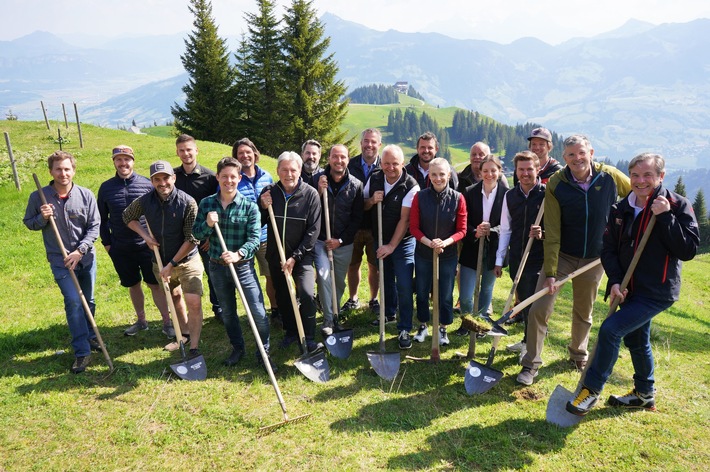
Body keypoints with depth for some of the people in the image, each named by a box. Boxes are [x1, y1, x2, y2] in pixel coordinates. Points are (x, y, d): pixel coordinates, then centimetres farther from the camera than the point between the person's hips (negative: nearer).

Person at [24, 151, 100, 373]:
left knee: (88, 301, 15)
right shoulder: (38, 197, -9)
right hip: (60, 261, -2)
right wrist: (42, 218, -17)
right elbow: (29, 223, 5)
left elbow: (94, 226, -6)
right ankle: (82, 352, -4)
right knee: (73, 302, -12)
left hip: (86, 257, 2)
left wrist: (80, 251, -15)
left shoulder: (86, 195, -9)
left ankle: (89, 336, 38)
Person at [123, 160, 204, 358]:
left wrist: (171, 265, -18)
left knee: (194, 303, -15)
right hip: (161, 261, 5)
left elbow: (192, 239, -20)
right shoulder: (144, 201, -8)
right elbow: (128, 217, 13)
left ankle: (194, 348, -5)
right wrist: (144, 235, -5)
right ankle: (185, 334, 42)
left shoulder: (187, 202, -20)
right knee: (174, 297, 22)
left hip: (187, 260, -5)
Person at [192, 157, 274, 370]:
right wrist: (208, 225, -19)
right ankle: (237, 348, 37)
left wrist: (238, 254, -33)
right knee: (227, 313, 17)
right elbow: (196, 234, 2)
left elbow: (255, 238, -15)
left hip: (243, 266, -3)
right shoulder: (206, 204, 0)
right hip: (217, 267, 3)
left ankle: (264, 352, 17)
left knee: (258, 313, -4)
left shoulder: (250, 206, -9)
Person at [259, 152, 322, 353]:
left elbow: (313, 230, -11)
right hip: (276, 255, 3)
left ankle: (308, 338, -1)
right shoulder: (269, 192, -3)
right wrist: (263, 207, -14)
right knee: (282, 296, 15)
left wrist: (295, 257, -15)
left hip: (301, 255, -3)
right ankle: (291, 332, 37)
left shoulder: (310, 194, -11)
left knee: (307, 294, -19)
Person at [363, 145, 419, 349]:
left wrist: (392, 246, -21)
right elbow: (362, 206, 6)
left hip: (402, 242, -5)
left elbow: (404, 219, -20)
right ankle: (389, 313, 41)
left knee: (404, 286, -7)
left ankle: (404, 329, 5)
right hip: (379, 239, 5)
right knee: (386, 279, 20)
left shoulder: (410, 186, -19)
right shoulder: (374, 179, -3)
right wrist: (372, 200, -16)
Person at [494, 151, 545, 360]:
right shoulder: (510, 196, 6)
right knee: (523, 300, 15)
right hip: (516, 258, 5)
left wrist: (542, 234, -25)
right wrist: (499, 260, 10)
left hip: (538, 258, -4)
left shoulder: (547, 194, -9)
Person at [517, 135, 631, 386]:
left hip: (594, 259, 2)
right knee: (539, 309, -8)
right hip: (561, 255, -1)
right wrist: (549, 272, -19)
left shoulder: (610, 176, -11)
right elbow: (552, 233, -16)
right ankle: (531, 364, 7)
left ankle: (578, 354, 43)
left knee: (584, 313, 18)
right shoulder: (556, 184, -15)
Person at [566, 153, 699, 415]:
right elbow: (609, 249, 3)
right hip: (629, 288, 6)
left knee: (610, 329, -17)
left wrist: (665, 216, -23)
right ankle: (645, 394, 42)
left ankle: (591, 390, -1)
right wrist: (615, 281, -11)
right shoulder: (621, 209, 2)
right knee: (636, 341, 20)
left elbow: (689, 250, -17)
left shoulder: (678, 205, -11)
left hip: (657, 290, -6)